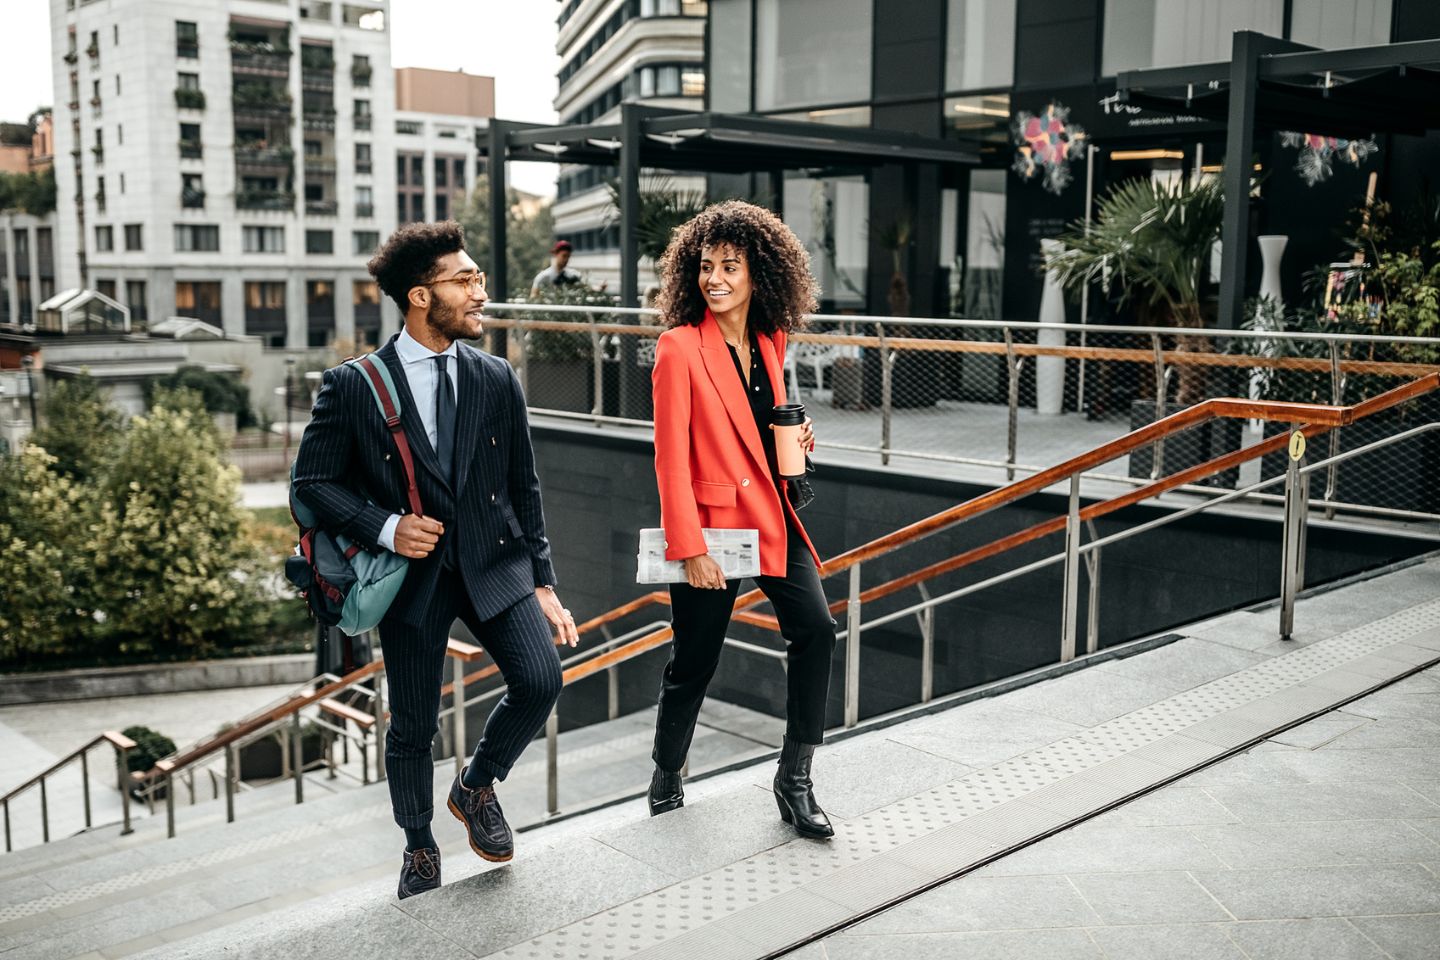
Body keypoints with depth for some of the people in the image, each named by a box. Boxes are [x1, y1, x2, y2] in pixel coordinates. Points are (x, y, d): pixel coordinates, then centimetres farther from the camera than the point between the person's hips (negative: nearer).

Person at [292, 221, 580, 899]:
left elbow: (523, 487, 8)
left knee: (540, 681, -15)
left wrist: (542, 582, 6)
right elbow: (313, 480, -1)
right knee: (412, 727, 7)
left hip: (495, 564, 2)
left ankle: (476, 786, 16)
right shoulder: (353, 387, -7)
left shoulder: (496, 380, 3)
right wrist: (385, 527, -16)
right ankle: (419, 846, 35)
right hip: (413, 572, -2)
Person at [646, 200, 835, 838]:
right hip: (710, 522, -5)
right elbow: (670, 458, -13)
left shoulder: (769, 343, 7)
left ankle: (794, 781, 5)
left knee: (815, 629, -9)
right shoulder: (680, 348, -11)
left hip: (771, 516, 5)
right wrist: (688, 548, -16)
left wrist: (795, 437, 2)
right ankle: (666, 779, 32)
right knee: (694, 660, 6)